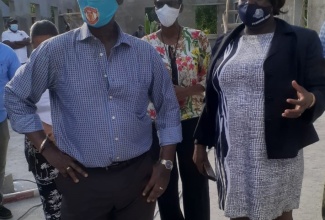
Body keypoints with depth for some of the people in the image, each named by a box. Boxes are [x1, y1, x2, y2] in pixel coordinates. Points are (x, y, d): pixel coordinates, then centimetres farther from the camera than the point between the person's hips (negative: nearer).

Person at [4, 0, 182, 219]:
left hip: (139, 175, 2)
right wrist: (47, 149, -2)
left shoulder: (146, 53, 0)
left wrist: (166, 164, 3)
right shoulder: (55, 51, -6)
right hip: (84, 180, -1)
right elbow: (15, 97, 5)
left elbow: (168, 107, 9)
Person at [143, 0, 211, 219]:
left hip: (192, 120, -1)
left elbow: (210, 76, -2)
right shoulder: (145, 44, 2)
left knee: (196, 181, 11)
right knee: (164, 183, 13)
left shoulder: (198, 38, -1)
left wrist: (186, 91, -17)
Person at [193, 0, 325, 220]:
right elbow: (212, 97, 11)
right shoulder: (227, 43, 9)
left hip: (278, 154, -2)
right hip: (232, 155, 3)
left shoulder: (303, 39, -3)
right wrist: (201, 141, 11)